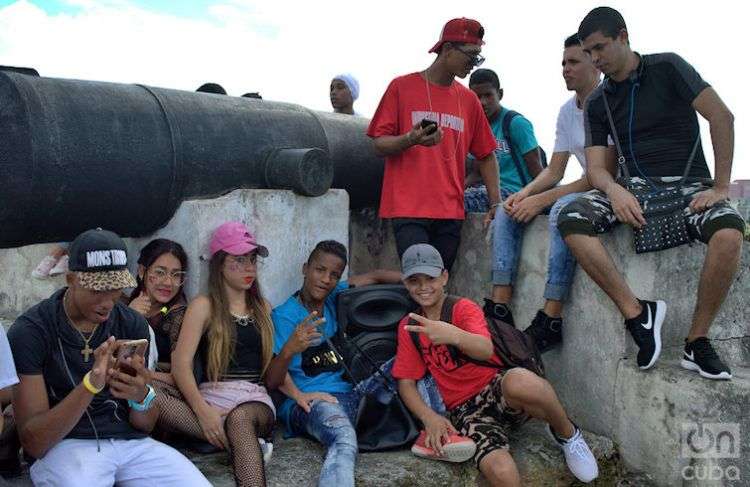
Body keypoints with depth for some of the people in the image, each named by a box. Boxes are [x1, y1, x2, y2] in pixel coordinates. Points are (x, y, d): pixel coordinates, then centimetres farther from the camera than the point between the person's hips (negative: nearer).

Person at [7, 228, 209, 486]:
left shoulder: (133, 324, 3)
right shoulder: (30, 331, -8)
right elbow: (33, 443, -12)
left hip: (131, 441, 4)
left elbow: (145, 426, 7)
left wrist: (141, 396, -18)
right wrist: (90, 385, -27)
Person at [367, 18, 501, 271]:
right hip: (408, 209, -4)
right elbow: (379, 144, 1)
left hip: (451, 212, 4)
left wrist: (496, 203, 7)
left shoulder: (469, 100, 14)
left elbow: (486, 155, 17)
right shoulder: (402, 87, 3)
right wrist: (411, 140, -19)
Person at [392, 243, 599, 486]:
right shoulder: (408, 326, 10)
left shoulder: (463, 308, 1)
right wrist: (429, 417, -11)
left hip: (498, 387, 0)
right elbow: (406, 383, 7)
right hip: (465, 409, 1)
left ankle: (567, 434, -11)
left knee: (518, 380, -39)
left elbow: (486, 350, -19)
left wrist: (453, 335, -41)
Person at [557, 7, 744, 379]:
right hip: (636, 188, 3)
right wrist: (614, 190, -21)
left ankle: (697, 342, -19)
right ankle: (636, 312, -23)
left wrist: (721, 187, -14)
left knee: (729, 232, -36)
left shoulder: (666, 68, 0)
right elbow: (596, 167, 3)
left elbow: (722, 117, -8)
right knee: (571, 218, -26)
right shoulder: (597, 103, 11)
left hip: (689, 185, -3)